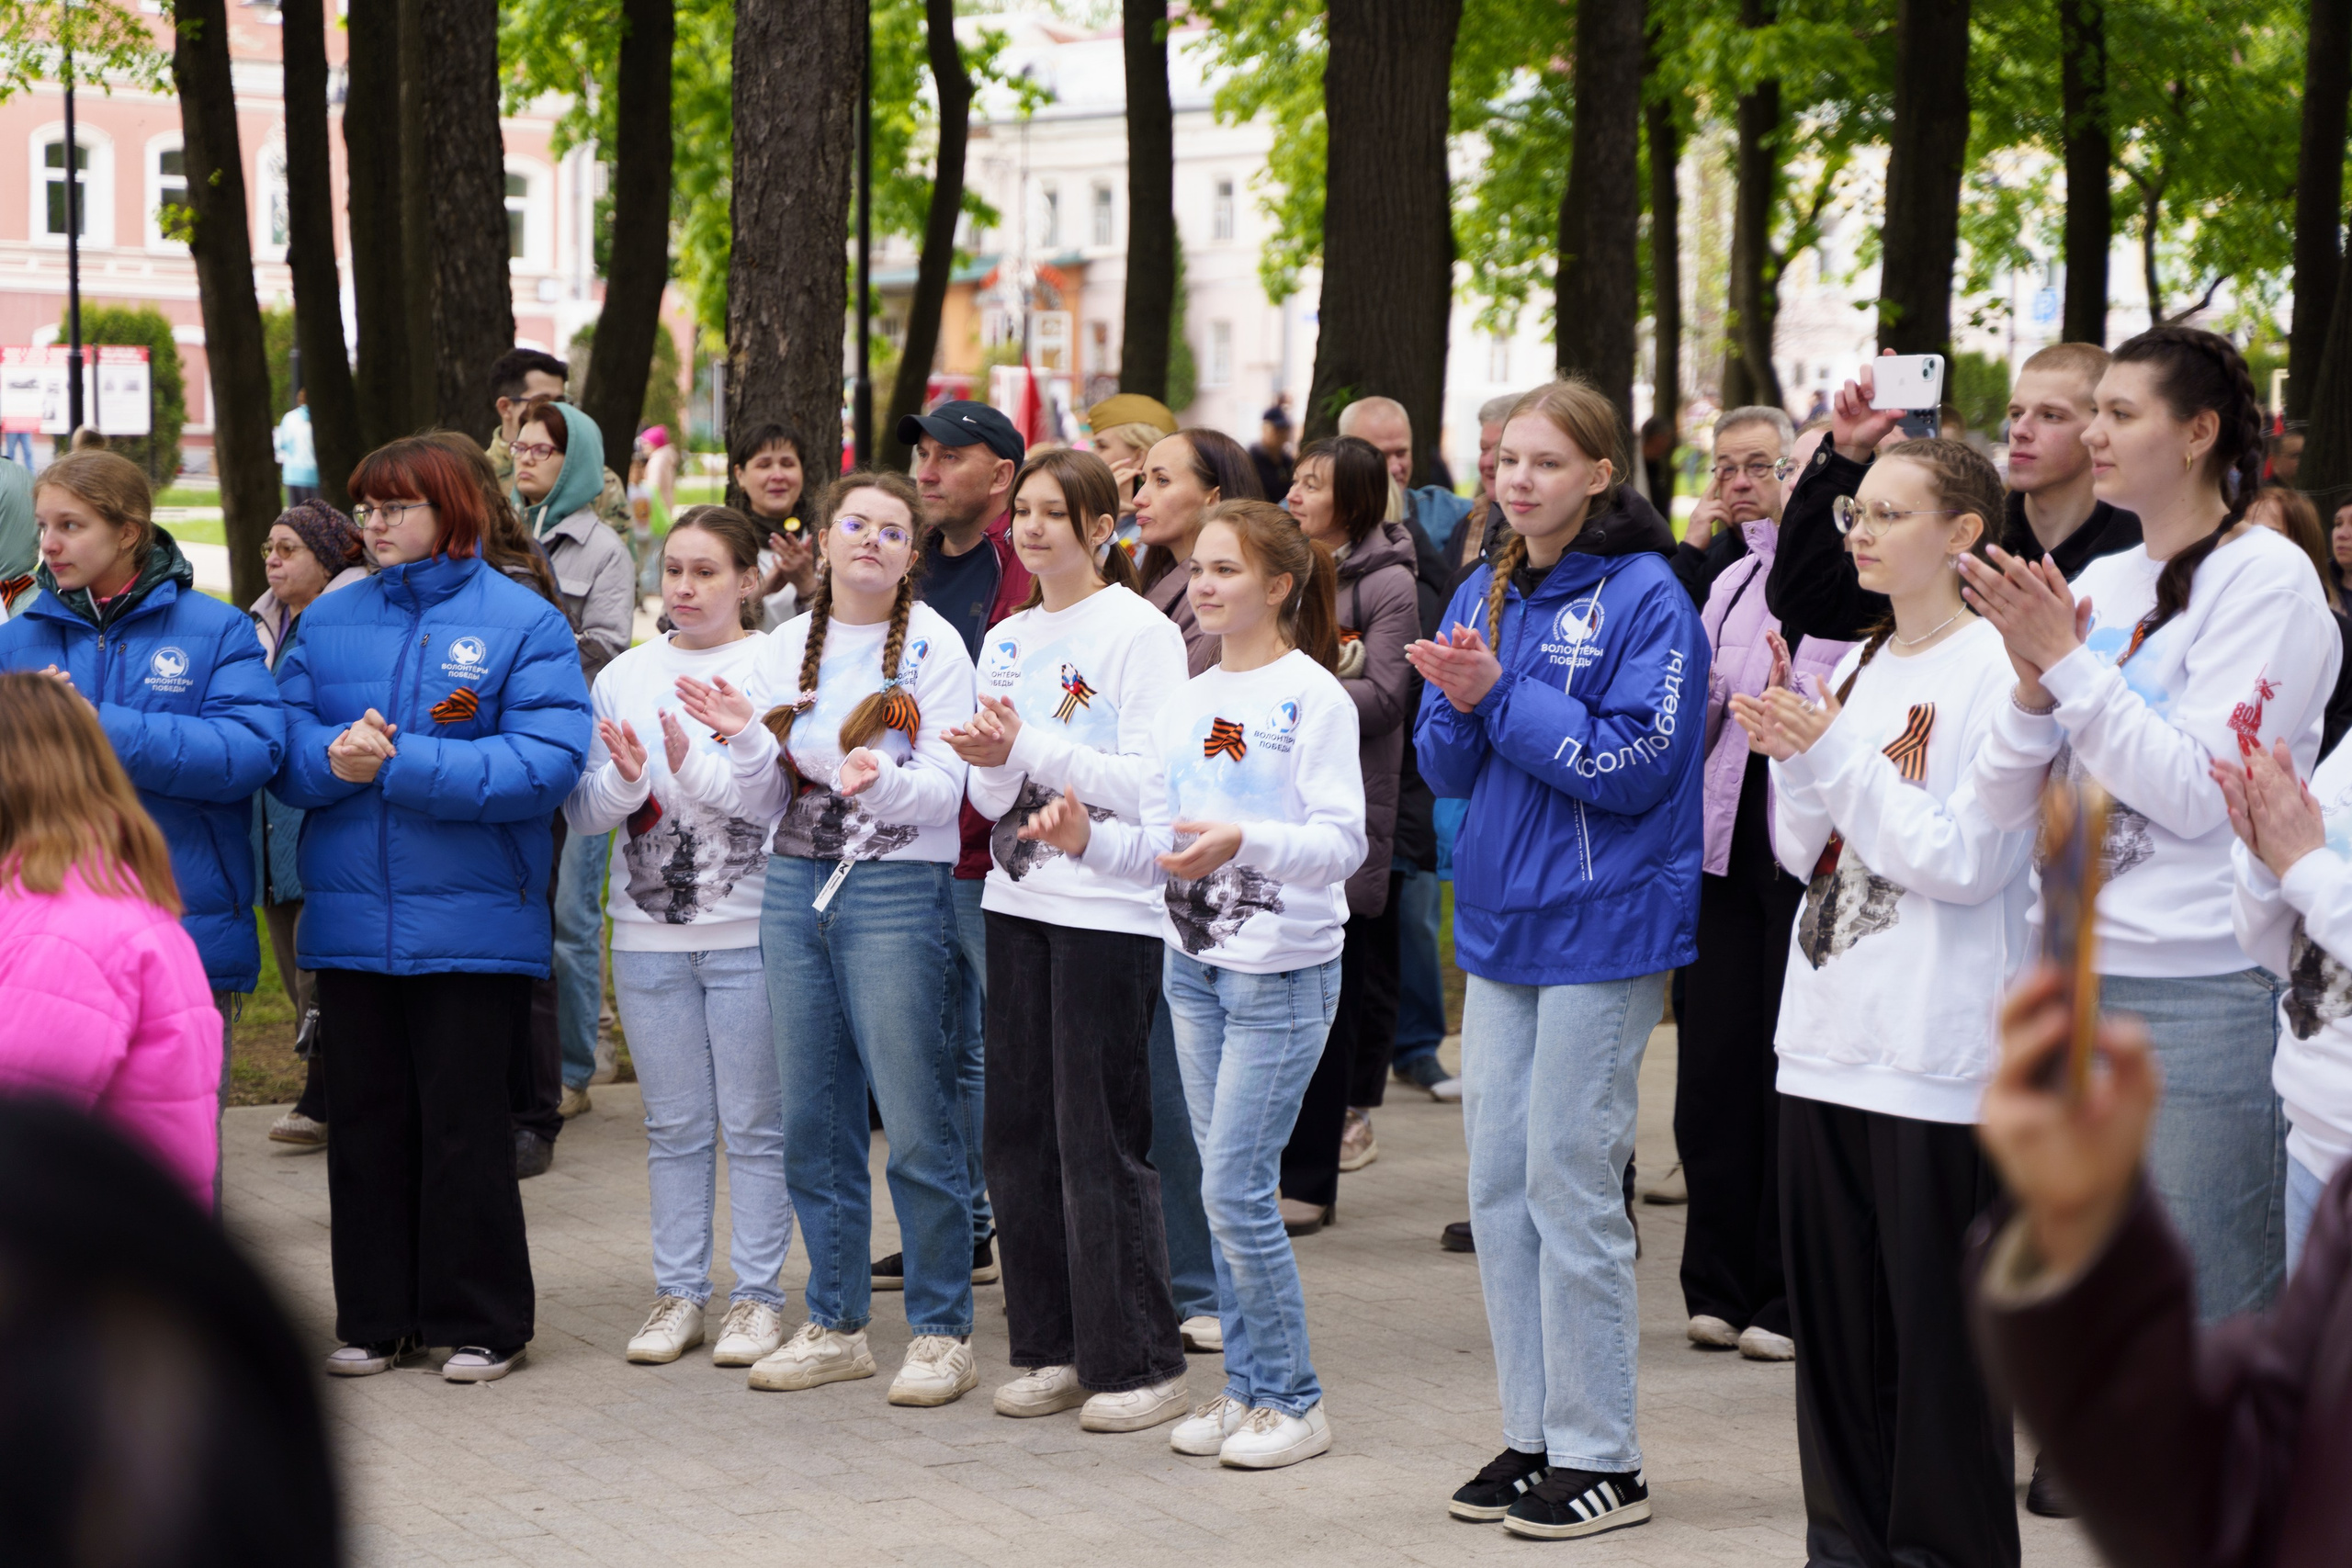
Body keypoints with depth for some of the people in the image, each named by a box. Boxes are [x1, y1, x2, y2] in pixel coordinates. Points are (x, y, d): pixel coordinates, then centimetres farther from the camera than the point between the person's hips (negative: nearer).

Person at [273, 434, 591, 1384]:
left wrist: (397, 764, -19)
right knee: (365, 1121, 10)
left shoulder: (523, 624, -4)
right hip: (348, 917, 4)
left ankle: (481, 1323, 12)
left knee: (464, 1125, 2)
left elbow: (546, 763, -15)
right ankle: (376, 1318, 20)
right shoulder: (329, 621, 10)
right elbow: (284, 749, 5)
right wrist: (335, 758, -19)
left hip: (470, 925, -4)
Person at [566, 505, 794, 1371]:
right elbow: (584, 811, 7)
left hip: (749, 932, -4)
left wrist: (692, 764, -23)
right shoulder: (625, 676, 9)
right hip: (649, 933, 4)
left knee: (755, 1125, 1)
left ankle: (757, 1293, 9)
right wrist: (626, 779, -13)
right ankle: (678, 1290, 17)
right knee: (673, 1125, 10)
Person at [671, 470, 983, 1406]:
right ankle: (836, 1326, 20)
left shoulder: (933, 645, -3)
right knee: (814, 1122, 10)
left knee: (917, 1124, -6)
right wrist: (747, 740, -11)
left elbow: (945, 787, -11)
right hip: (795, 886, 5)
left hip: (897, 888, -5)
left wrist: (882, 780, -30)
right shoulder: (786, 649, 10)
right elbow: (763, 802, 8)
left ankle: (942, 1335, 2)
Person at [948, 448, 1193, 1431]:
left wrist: (1033, 744, -18)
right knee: (1020, 1130, 8)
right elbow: (996, 799, 14)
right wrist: (992, 762, -8)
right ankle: (1052, 1349, 18)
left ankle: (1140, 1364, 3)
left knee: (1100, 1139, -5)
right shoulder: (1007, 639, 14)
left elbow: (1151, 785, -15)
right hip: (1019, 902, 7)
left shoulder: (1139, 633, -7)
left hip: (1109, 908, -7)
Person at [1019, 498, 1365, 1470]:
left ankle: (1294, 1403, 3)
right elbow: (1157, 850, 12)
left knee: (1235, 1190, -9)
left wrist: (1241, 842, -32)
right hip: (1194, 964, 7)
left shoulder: (1312, 695, -10)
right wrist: (1087, 839, -7)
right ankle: (1246, 1387, 19)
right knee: (1222, 1188, 10)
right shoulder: (1188, 703, 11)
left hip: (1284, 971, -7)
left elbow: (1343, 842, -17)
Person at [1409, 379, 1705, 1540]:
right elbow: (1445, 770, 12)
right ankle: (1530, 1435, 20)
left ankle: (1600, 1459, 5)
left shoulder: (1644, 598, -10)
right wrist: (1458, 702, -9)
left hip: (1602, 925, -7)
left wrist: (1502, 694, -18)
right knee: (1499, 1185, 10)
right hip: (1501, 921, 7)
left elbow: (1632, 764, -17)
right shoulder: (1483, 596, 11)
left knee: (1572, 1187, -5)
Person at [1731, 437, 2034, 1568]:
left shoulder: (1995, 670, -8)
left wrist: (1835, 756, -15)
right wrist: (1792, 759, -4)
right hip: (1830, 1037, 7)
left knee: (1935, 1321, -1)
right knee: (1833, 1308, 12)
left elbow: (1969, 859, -15)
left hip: (1937, 1049, -7)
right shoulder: (1853, 668, 13)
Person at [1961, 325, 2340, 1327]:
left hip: (2208, 993, -7)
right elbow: (2005, 804, 9)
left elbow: (2201, 794, -16)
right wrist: (2033, 682, -10)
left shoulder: (2266, 578, -6)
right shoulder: (2097, 583, 13)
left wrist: (2067, 660, -13)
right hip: (2076, 980, 7)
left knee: (2214, 1326, -4)